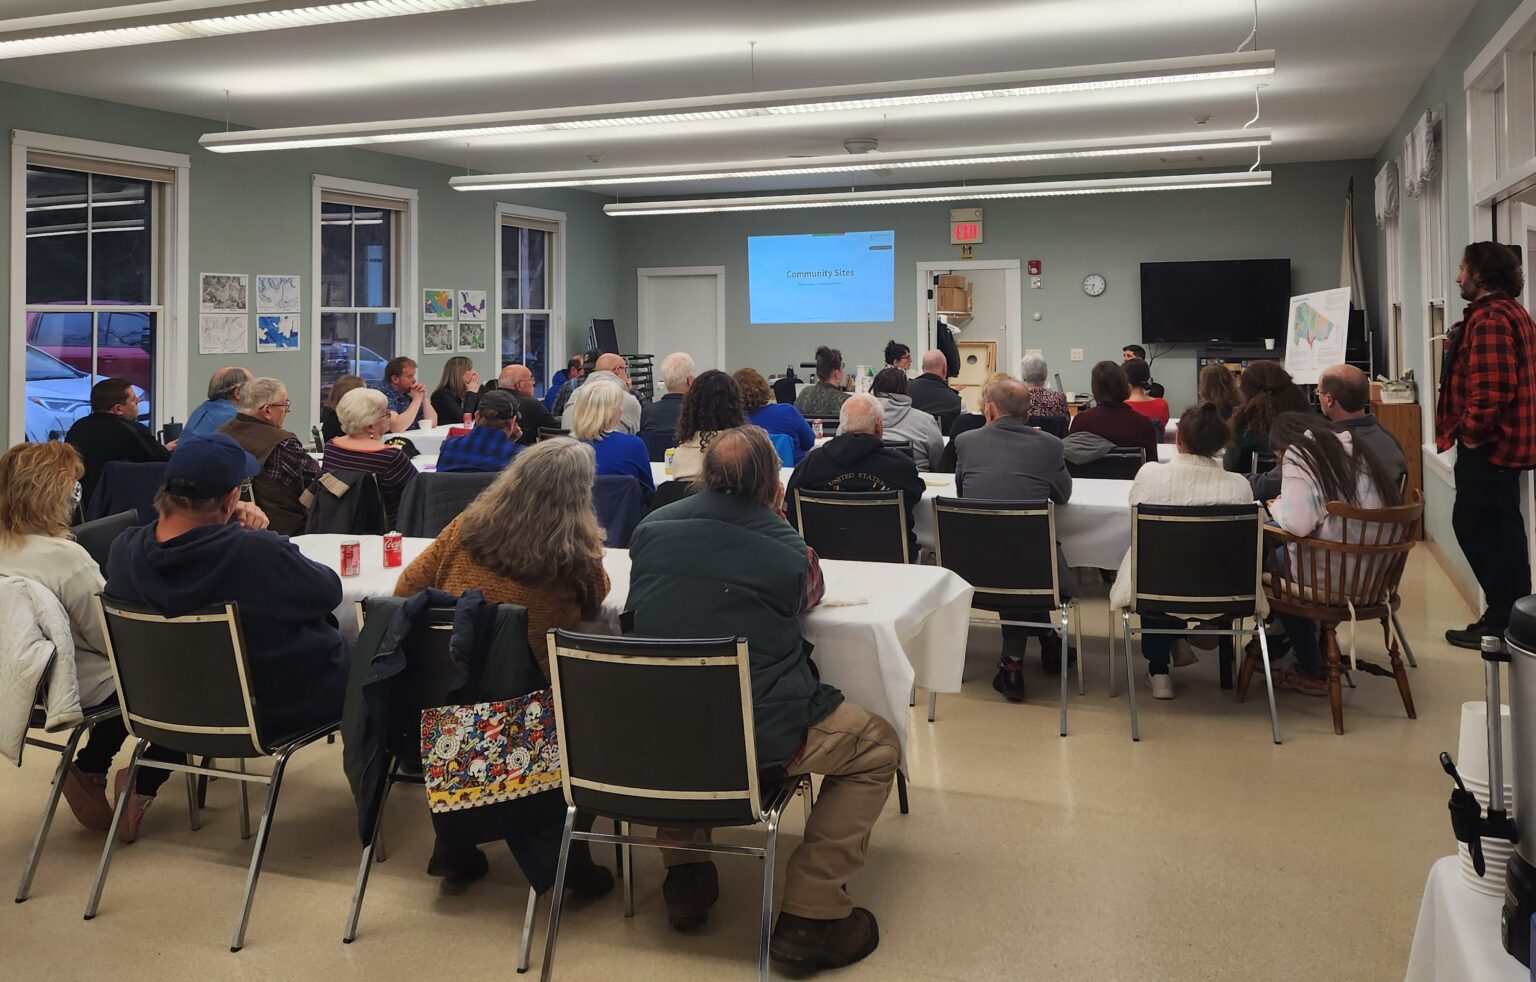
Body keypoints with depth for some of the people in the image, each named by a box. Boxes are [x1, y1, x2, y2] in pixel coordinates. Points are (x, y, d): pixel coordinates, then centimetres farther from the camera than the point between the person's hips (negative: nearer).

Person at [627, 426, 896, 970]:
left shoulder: (651, 528, 0)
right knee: (879, 746, 16)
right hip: (759, 735, -4)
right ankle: (810, 915, 10)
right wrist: (777, 520, 15)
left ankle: (685, 877, 35)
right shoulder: (787, 548, -9)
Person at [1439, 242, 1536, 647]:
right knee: (1499, 531, 15)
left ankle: (1502, 622, 1)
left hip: (1488, 445, -11)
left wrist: (1472, 433, -17)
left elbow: (1490, 389, -27)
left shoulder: (1489, 317, -18)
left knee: (1480, 529, -5)